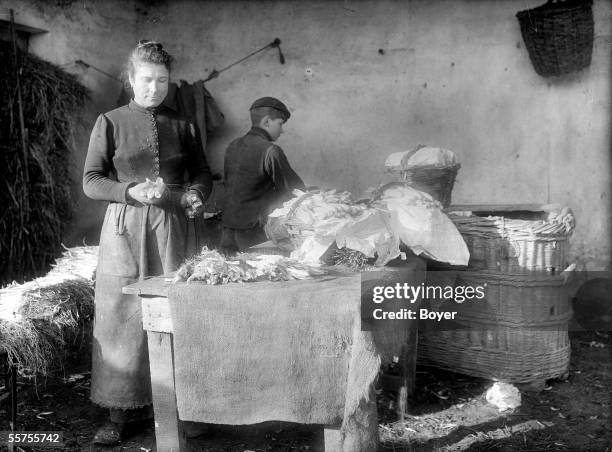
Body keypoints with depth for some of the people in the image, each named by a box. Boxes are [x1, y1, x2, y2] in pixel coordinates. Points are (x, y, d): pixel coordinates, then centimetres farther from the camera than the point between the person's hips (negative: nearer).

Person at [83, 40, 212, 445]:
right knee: (123, 317, 0)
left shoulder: (183, 127, 11)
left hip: (171, 228, 2)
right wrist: (131, 191, -16)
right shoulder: (110, 123, 4)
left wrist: (195, 194, -5)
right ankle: (121, 412, 11)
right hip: (125, 229, -1)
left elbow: (202, 174, 17)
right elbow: (91, 181, 1)